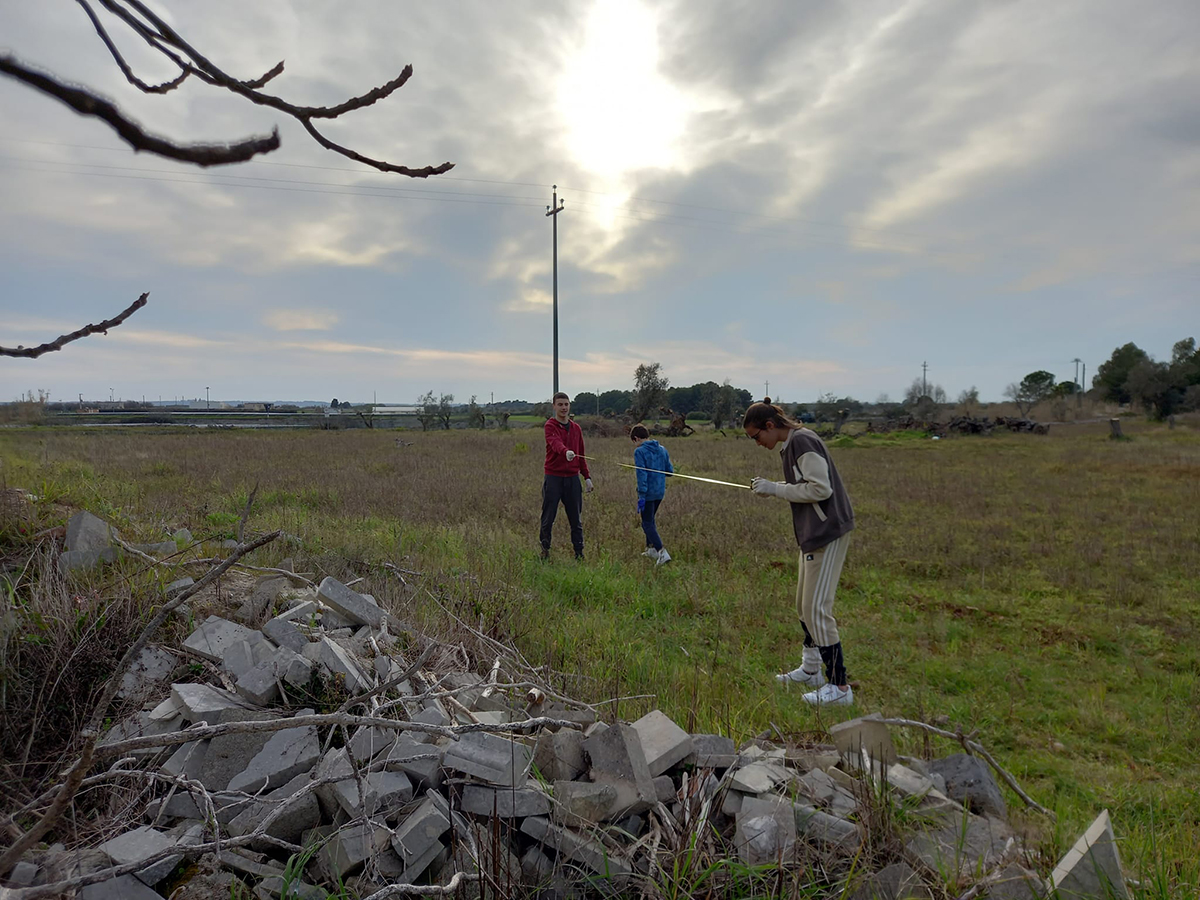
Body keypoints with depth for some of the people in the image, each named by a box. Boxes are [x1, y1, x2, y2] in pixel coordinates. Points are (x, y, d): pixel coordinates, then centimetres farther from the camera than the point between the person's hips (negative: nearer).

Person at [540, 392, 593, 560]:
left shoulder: (576, 428, 13)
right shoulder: (550, 425, -5)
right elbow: (555, 442, -26)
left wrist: (587, 476, 9)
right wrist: (566, 452, -47)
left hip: (572, 478, 4)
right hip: (553, 477, -4)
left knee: (576, 519, 7)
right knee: (548, 517, 2)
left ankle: (579, 552, 14)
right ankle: (545, 549, 17)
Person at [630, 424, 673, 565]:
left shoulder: (639, 451, -13)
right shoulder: (662, 449, 7)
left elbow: (642, 474, -19)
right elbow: (670, 470, 9)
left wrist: (641, 496, -18)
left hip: (648, 492, -7)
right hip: (660, 492, 7)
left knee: (648, 524, 0)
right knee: (650, 520, 24)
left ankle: (662, 552, -13)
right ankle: (651, 549, 32)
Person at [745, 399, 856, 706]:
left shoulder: (802, 441, -17)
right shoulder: (791, 444, 14)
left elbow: (821, 488, -22)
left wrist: (776, 488, -15)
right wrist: (773, 487, 5)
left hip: (828, 532, -11)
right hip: (814, 532, 11)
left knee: (816, 609, -8)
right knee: (804, 604, 18)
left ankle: (839, 686, 0)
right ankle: (811, 669, 32)